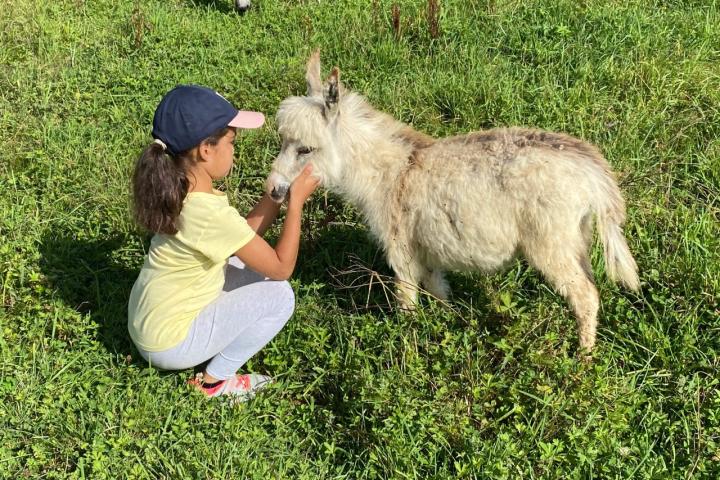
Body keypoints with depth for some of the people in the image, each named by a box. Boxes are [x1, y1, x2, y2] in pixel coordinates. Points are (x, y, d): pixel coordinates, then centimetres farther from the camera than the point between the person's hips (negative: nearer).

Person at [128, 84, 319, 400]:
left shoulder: (179, 191, -5)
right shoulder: (211, 213, -30)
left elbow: (241, 236, 7)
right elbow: (281, 267, -18)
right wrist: (296, 201, -12)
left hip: (146, 321, 8)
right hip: (169, 343, -8)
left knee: (249, 261, 15)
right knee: (279, 296, -4)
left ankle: (216, 365, 17)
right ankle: (215, 381, 6)